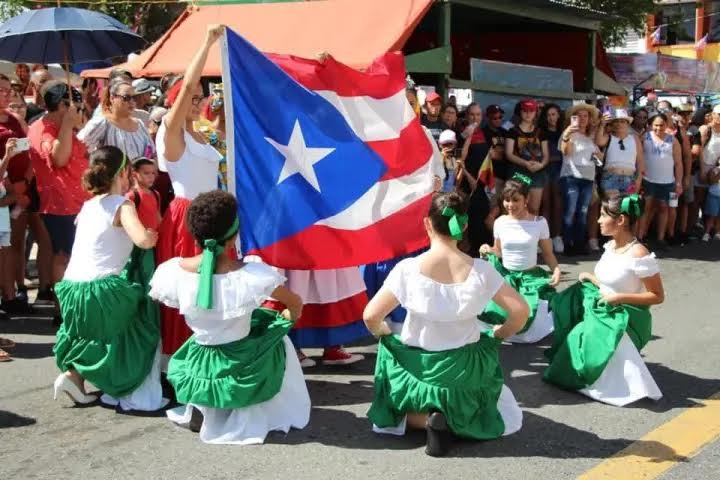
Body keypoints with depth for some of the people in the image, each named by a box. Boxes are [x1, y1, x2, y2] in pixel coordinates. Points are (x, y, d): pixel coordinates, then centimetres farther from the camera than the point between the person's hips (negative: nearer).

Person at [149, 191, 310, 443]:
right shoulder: (255, 275, -24)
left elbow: (157, 296, 7)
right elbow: (296, 305, -6)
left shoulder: (172, 272, -17)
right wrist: (283, 322, 17)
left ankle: (199, 410, 17)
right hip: (243, 372, -2)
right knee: (278, 336, 30)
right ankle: (249, 415, 28)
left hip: (197, 371, 2)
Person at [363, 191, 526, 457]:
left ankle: (427, 419, -4)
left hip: (417, 367, 0)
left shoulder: (408, 269, -17)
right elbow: (520, 311, -11)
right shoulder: (480, 270, -13)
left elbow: (371, 317, -18)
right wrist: (498, 335, 9)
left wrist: (385, 334, 5)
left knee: (397, 411, 32)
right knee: (509, 415, 30)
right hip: (465, 367, 0)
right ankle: (456, 420, -3)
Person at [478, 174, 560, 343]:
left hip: (531, 277, -1)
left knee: (530, 315, -21)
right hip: (506, 275, 1)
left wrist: (556, 269, -17)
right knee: (498, 312, -24)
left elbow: (548, 253, 2)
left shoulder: (539, 222, -4)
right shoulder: (500, 222, 1)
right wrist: (488, 251, -9)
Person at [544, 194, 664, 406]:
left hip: (623, 318, -9)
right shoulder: (611, 246, 3)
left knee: (582, 340, -24)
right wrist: (591, 279, -1)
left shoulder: (638, 254, -23)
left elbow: (658, 296, -18)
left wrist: (619, 298, -23)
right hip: (603, 309, 9)